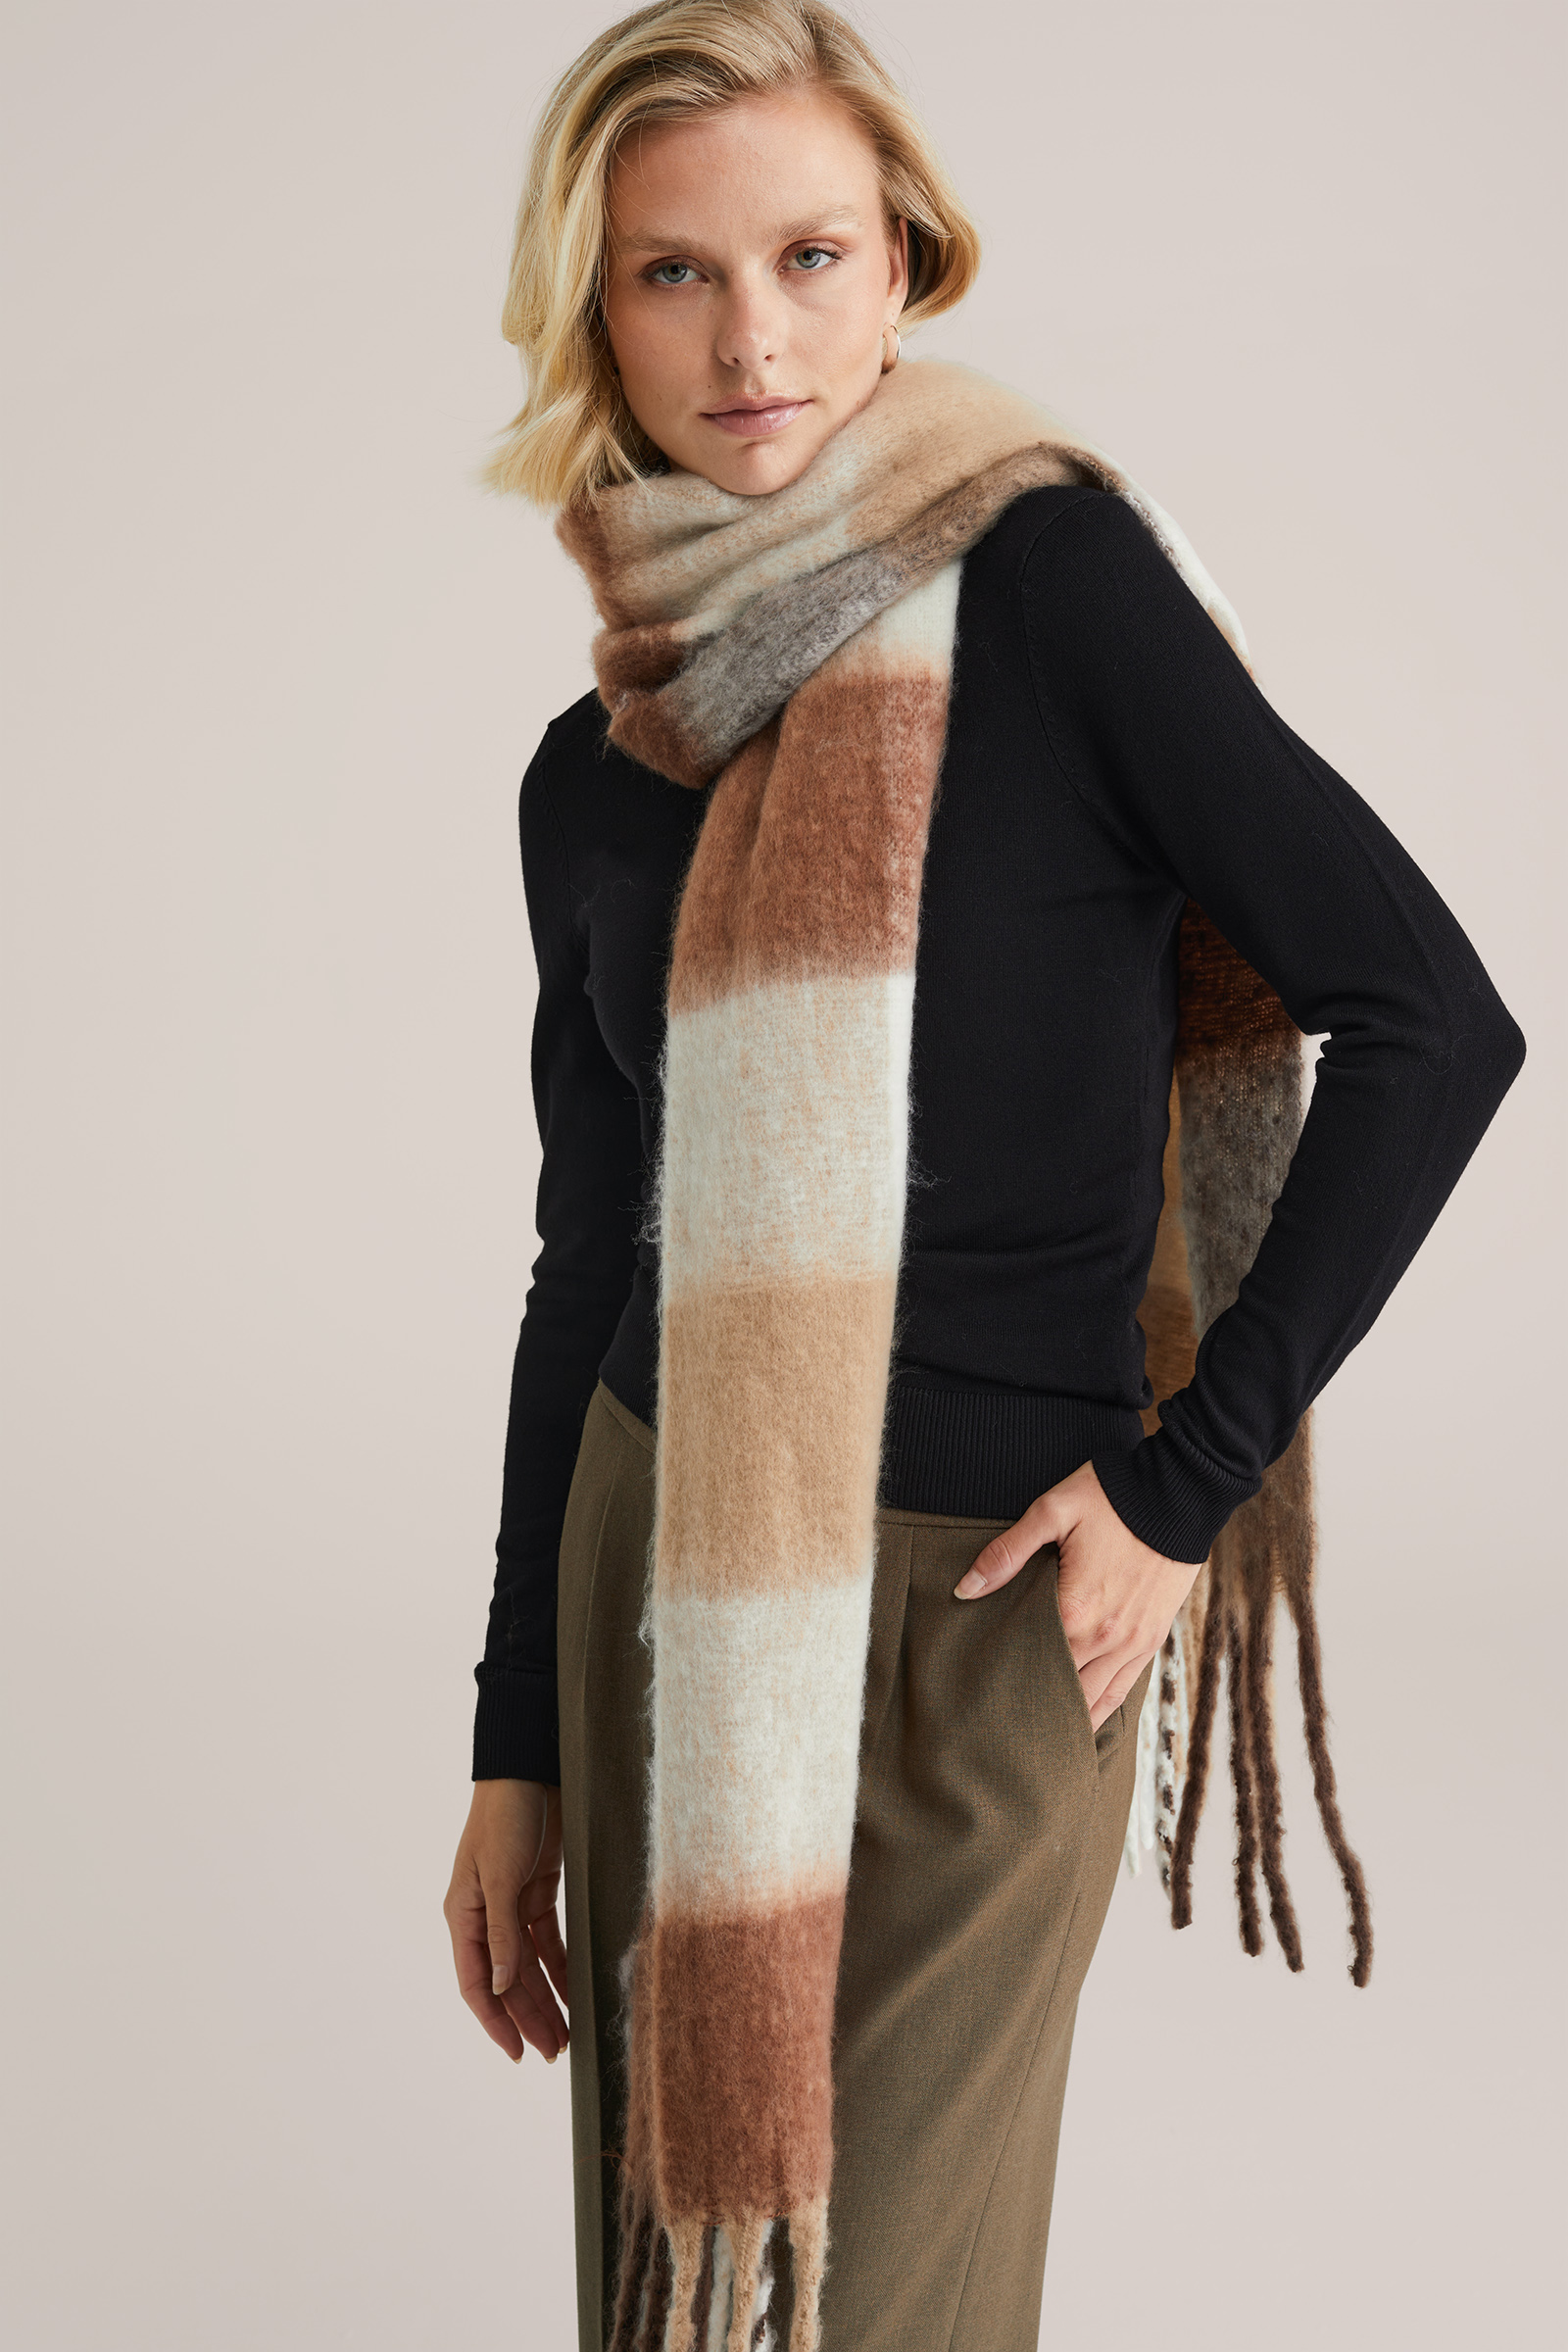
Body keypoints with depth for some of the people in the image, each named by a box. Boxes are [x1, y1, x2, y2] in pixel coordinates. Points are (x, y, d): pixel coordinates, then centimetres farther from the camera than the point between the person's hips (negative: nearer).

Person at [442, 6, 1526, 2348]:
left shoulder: (1044, 574, -11)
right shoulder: (595, 777, 4)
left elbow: (1432, 1021, -13)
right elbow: (595, 1263, 10)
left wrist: (1186, 1474, -14)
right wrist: (517, 1748, 11)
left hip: (975, 1614, -5)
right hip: (651, 1569, 5)